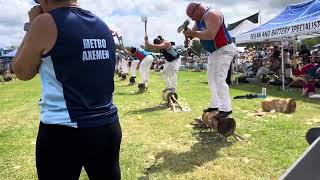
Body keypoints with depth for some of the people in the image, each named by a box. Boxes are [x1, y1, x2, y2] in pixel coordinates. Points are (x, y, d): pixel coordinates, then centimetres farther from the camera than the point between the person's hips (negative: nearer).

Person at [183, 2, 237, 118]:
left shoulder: (212, 15, -21)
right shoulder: (200, 18, 10)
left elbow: (210, 35, -35)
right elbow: (193, 32, 11)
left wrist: (193, 33, -25)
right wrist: (188, 32, -11)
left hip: (224, 50, -11)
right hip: (214, 52, 11)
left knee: (219, 79, -17)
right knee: (212, 80, 13)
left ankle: (226, 108, -14)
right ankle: (215, 105, 22)